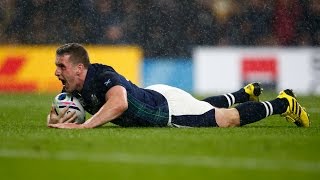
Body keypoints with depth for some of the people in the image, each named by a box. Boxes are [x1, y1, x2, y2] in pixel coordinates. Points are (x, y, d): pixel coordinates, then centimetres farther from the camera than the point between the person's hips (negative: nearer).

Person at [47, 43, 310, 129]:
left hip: (168, 107, -8)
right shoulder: (74, 88, -14)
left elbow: (119, 103, -58)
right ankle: (246, 93, 57)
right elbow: (59, 112, -2)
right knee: (210, 106, 33)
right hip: (153, 95, 8)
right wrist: (55, 120, -28)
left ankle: (283, 103, 24)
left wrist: (82, 126, -63)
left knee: (229, 119, 5)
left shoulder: (103, 77, -39)